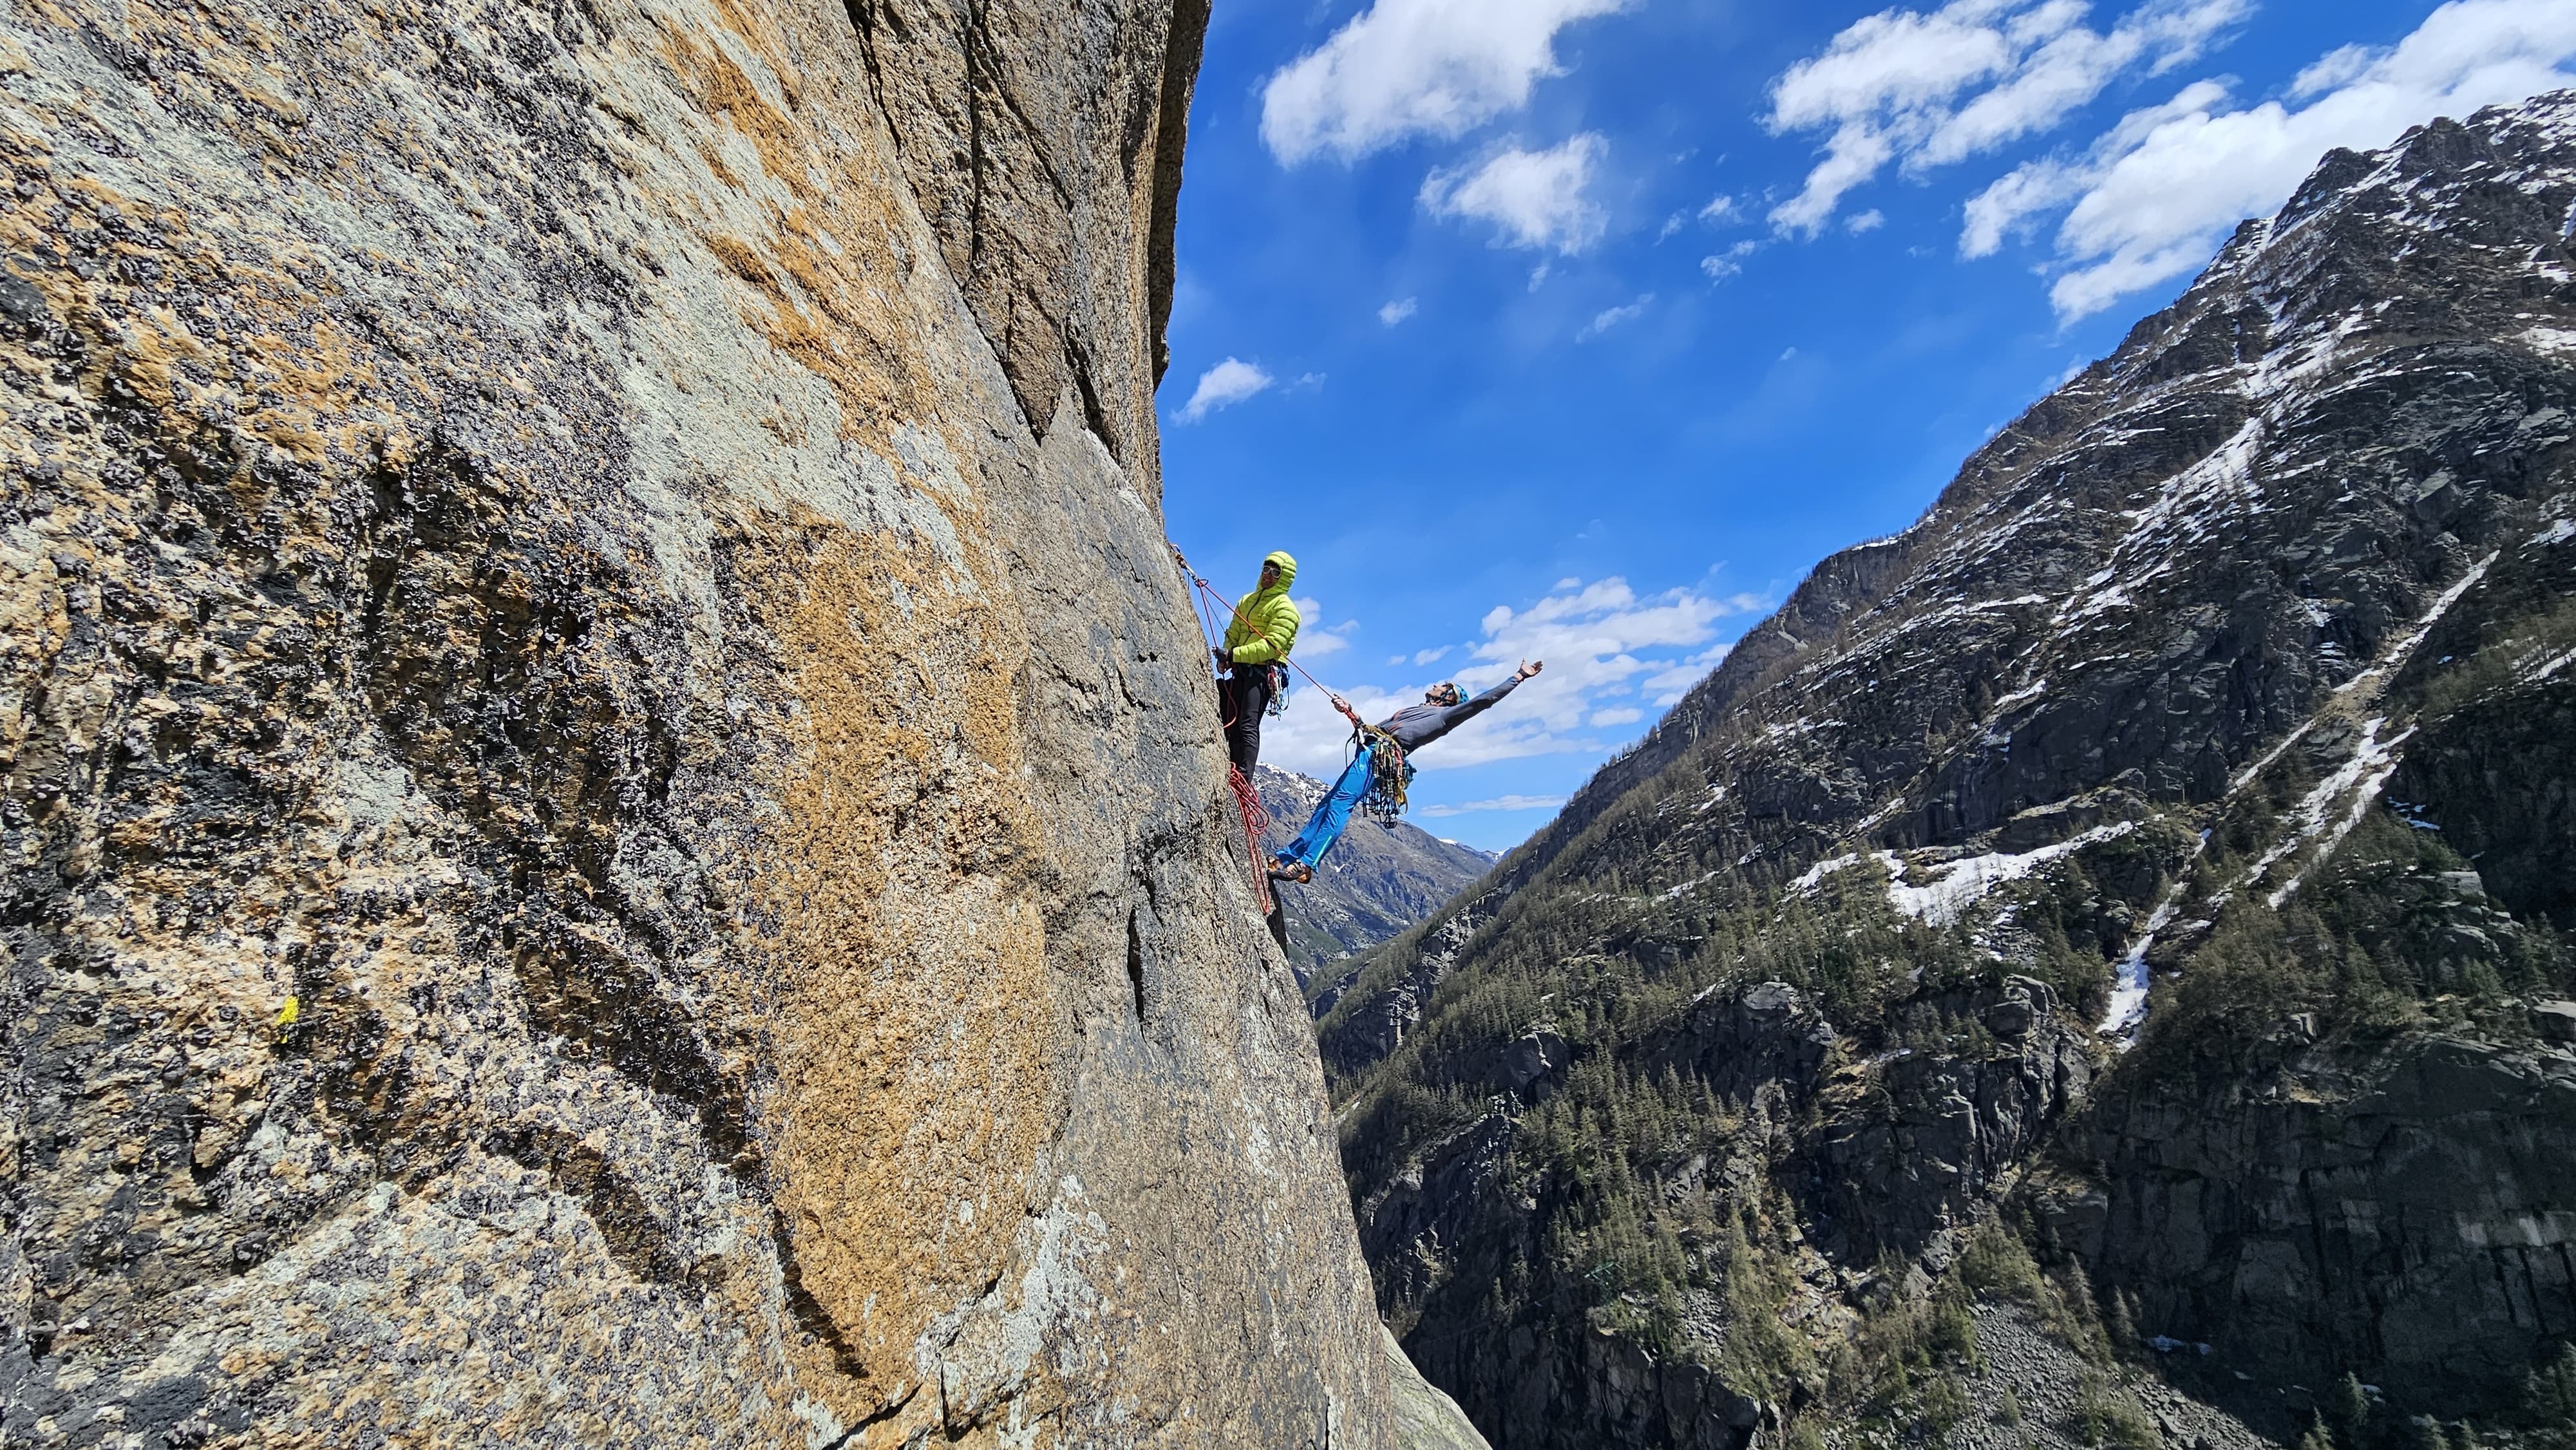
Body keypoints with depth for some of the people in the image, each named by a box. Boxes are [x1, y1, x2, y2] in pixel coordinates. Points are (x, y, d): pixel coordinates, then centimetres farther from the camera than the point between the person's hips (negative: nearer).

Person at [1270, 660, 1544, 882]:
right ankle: (1289, 857, 1)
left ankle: (1306, 865, -29)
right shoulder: (1411, 710, 37)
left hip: (1381, 755, -9)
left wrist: (1520, 676, 7)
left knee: (1340, 803, -23)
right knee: (1327, 804, 2)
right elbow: (1372, 728, 38)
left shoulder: (1445, 715, 13)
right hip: (1368, 751, 9)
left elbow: (1484, 700, 6)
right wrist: (1349, 711, 28)